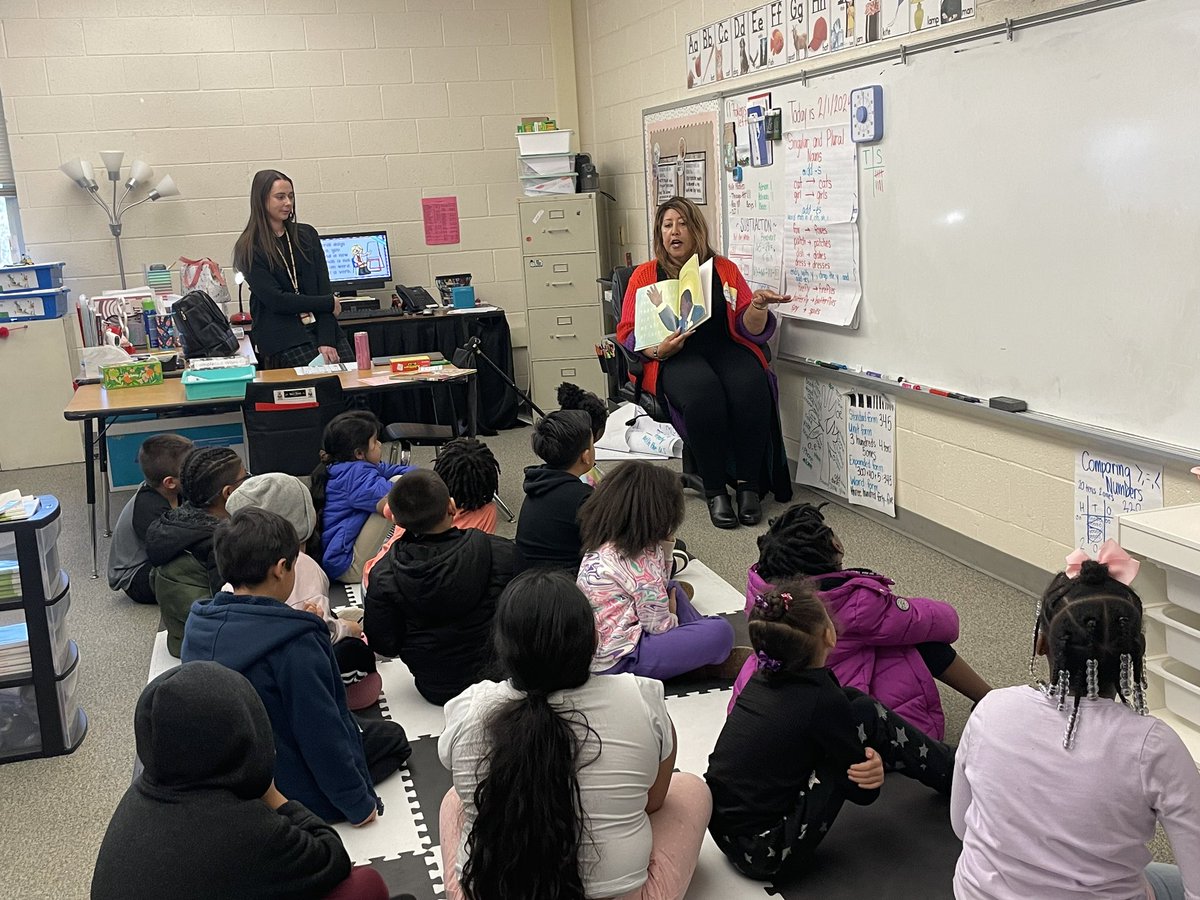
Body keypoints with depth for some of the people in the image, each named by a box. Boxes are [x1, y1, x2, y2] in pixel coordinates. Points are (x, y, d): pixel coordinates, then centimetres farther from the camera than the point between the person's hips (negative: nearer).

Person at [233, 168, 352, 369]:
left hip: (321, 327, 4)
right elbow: (276, 300, -8)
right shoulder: (249, 249, 0)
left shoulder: (307, 235, 12)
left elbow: (324, 287, 4)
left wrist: (326, 340, -8)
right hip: (283, 338, -4)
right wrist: (329, 303, -5)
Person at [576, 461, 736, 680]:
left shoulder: (604, 544, 8)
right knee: (720, 631, -21)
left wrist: (664, 546, 6)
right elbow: (658, 625, -17)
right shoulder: (635, 559, -20)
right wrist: (673, 616, 5)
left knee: (674, 588, 28)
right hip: (620, 659, -10)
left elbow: (657, 587, 18)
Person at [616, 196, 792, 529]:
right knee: (703, 392, -36)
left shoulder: (724, 269, 15)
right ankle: (715, 490, -25)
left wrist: (758, 305, -14)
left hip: (725, 349, 2)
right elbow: (628, 334, 6)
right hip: (674, 360, -2)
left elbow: (750, 329, 9)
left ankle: (749, 486, -21)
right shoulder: (645, 275, 13)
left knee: (751, 387, -32)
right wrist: (659, 350, -13)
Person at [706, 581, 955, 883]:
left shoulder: (763, 679, 0)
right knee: (868, 715, -6)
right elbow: (862, 792, -11)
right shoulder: (821, 701, -21)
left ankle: (942, 760, 33)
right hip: (767, 855, -7)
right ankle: (952, 774, 18)